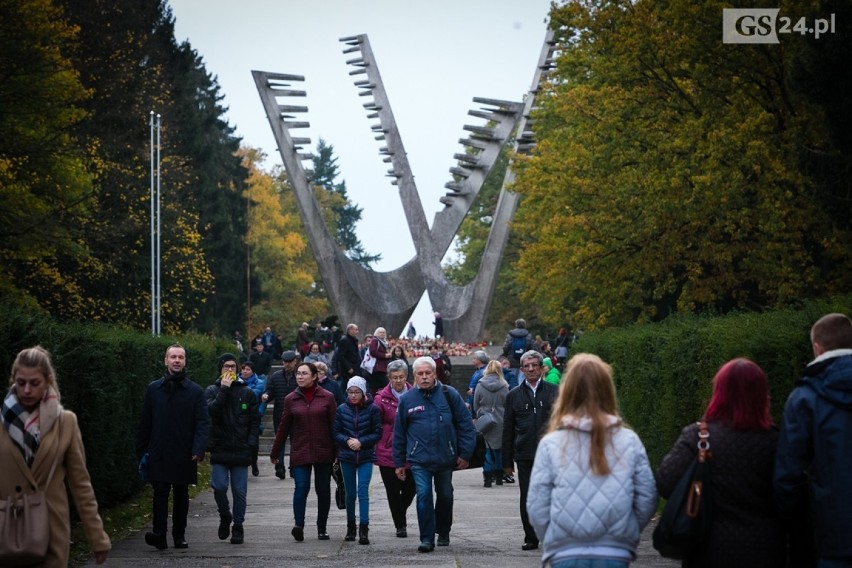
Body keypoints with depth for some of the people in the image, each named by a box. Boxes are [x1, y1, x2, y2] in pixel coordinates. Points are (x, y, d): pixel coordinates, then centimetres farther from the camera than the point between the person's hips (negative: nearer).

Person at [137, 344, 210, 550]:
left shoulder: (195, 391, 3)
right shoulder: (153, 389, 8)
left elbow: (203, 423, -2)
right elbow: (145, 422, 10)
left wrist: (198, 450, -15)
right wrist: (141, 450, 5)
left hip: (184, 454, 0)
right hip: (159, 454, 0)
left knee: (181, 495, 9)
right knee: (160, 492, -10)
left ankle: (179, 535, 17)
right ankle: (159, 534, -16)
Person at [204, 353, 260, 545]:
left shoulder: (247, 392, 9)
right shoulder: (212, 391, 6)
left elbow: (255, 421, 8)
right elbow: (212, 410, -14)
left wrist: (252, 444, -2)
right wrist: (224, 389, -13)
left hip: (241, 450, 1)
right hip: (220, 449, -1)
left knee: (240, 490, 1)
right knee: (219, 486, -11)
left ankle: (238, 526, 12)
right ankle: (225, 516, 15)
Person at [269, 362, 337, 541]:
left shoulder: (327, 397, 0)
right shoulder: (291, 399, 5)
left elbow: (334, 426, 1)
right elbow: (283, 428, 11)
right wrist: (275, 453, 13)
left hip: (323, 452, 0)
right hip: (299, 452, 0)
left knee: (323, 489, 6)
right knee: (302, 486, -16)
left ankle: (322, 528, 17)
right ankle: (299, 525, -18)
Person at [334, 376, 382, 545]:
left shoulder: (372, 409, -4)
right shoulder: (342, 409, 1)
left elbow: (378, 433, -3)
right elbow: (336, 432, 3)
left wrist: (361, 442, -15)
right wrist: (347, 441, -15)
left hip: (366, 456, -2)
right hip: (346, 456, 2)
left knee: (363, 491, -12)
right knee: (350, 493, 10)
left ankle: (364, 530, -15)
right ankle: (350, 528, 24)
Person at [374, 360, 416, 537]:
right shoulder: (382, 398, -3)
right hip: (388, 453, -1)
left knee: (410, 488, 6)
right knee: (393, 491, 3)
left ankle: (401, 515, 35)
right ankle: (400, 525, 16)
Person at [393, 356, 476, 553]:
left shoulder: (449, 394, -1)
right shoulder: (407, 400, 2)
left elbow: (465, 424, 0)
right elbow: (399, 433, 8)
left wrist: (465, 454, -5)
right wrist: (399, 462, 8)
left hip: (446, 458, 1)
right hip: (419, 459, -1)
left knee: (445, 496, 13)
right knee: (423, 496, -13)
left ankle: (443, 533, 32)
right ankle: (426, 538, -8)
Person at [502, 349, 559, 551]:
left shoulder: (554, 392, 6)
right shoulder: (514, 395, 9)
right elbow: (507, 430, 10)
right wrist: (507, 461, 6)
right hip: (525, 456, 1)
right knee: (527, 498, 1)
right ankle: (531, 538, 10)